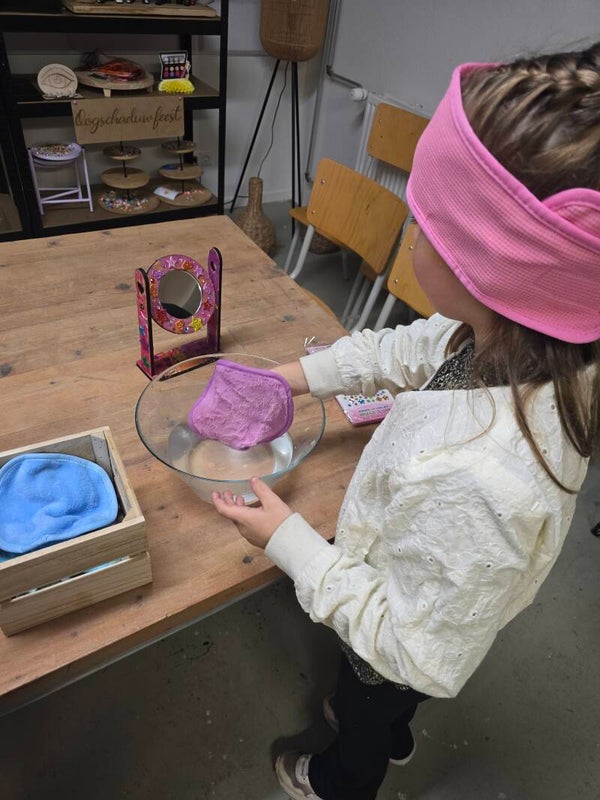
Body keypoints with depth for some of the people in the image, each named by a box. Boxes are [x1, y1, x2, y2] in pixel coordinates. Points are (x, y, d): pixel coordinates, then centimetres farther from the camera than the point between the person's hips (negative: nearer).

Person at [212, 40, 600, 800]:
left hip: (400, 650, -5)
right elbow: (411, 348, -6)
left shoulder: (476, 481, -50)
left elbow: (417, 650, -33)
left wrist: (288, 541, -27)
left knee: (363, 709, 32)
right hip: (416, 597, 6)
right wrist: (301, 374, -4)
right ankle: (391, 738, 74)